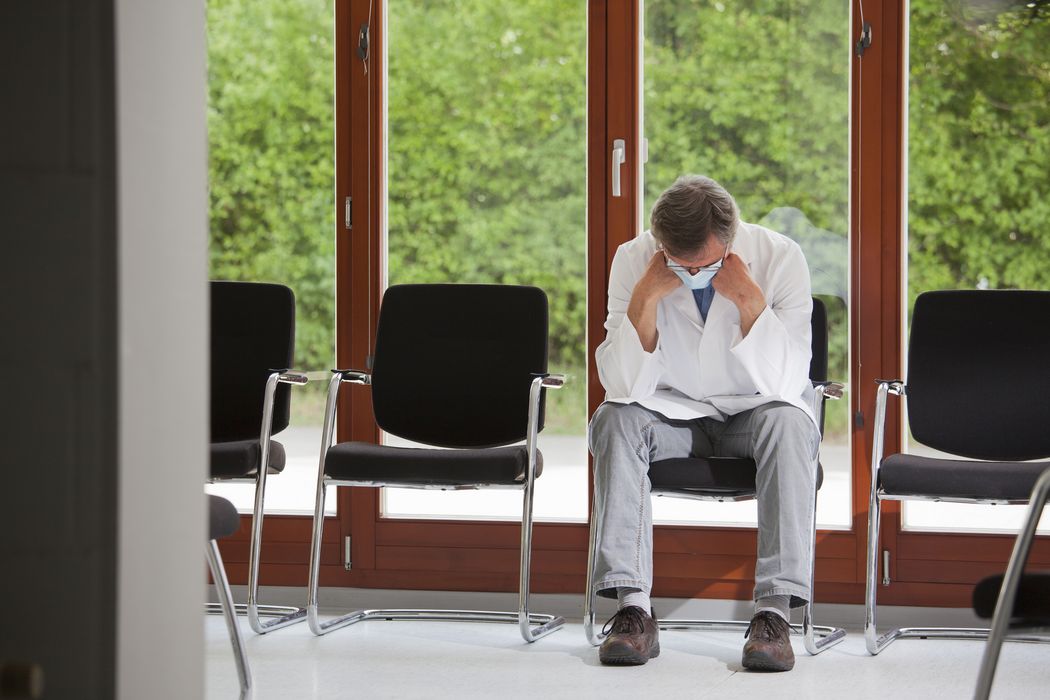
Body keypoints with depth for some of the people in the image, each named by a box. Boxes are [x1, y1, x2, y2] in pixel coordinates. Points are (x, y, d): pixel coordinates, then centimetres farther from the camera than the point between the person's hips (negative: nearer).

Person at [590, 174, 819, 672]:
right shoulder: (633, 260, -14)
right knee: (614, 420, -29)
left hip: (753, 410, -1)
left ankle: (775, 610, -37)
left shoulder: (780, 257, -18)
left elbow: (784, 383, -22)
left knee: (788, 423, -34)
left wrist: (751, 301, -31)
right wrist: (645, 299, -30)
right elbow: (622, 385, -19)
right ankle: (633, 607, -33)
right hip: (673, 409, 1)